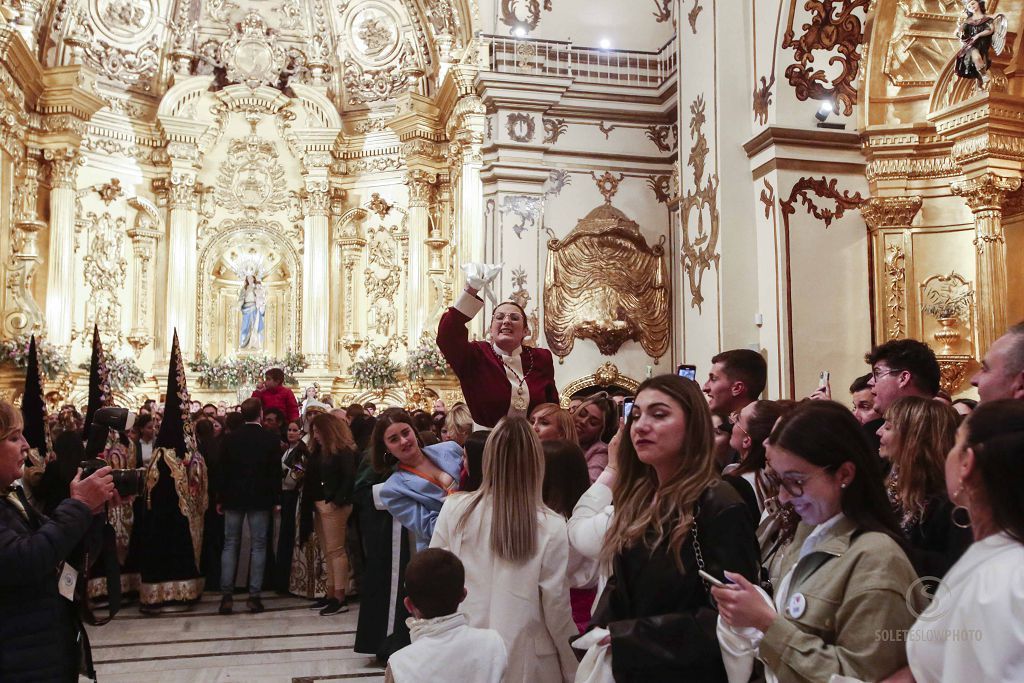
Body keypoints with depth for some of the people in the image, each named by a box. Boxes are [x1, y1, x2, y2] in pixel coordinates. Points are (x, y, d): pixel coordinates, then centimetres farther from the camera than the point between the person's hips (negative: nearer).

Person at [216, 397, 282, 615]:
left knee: (230, 545, 7)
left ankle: (226, 596, 5)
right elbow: (276, 472, -4)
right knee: (258, 546, 3)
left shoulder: (231, 438, -2)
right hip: (260, 498, -1)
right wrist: (276, 499, 4)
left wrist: (220, 498, 7)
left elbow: (223, 470, 0)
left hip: (234, 497, 2)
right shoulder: (271, 440, -5)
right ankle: (254, 596, 2)